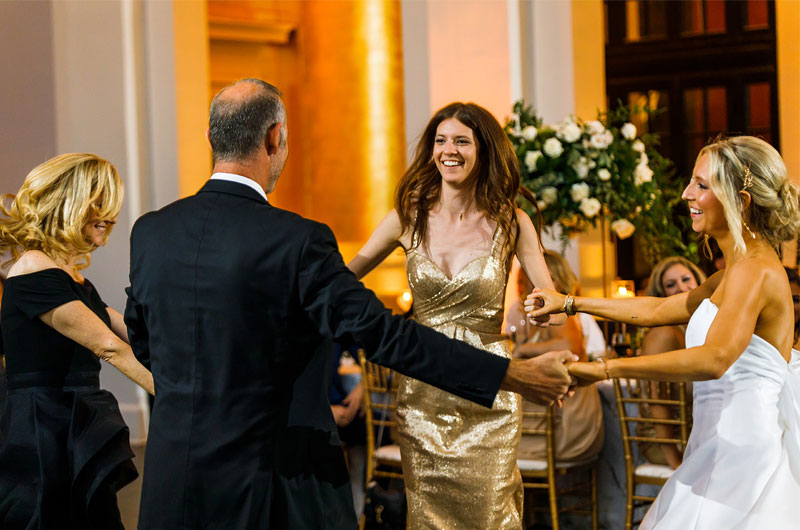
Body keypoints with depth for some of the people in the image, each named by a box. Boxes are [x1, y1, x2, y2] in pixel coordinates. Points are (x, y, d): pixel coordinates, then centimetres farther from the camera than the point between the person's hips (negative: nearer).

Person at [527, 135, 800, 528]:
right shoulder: (735, 272, 17)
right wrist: (570, 303, 27)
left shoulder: (755, 272, -16)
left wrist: (604, 369, -32)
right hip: (723, 450, 9)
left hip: (742, 452, -9)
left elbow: (714, 359, -31)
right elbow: (657, 310, 26)